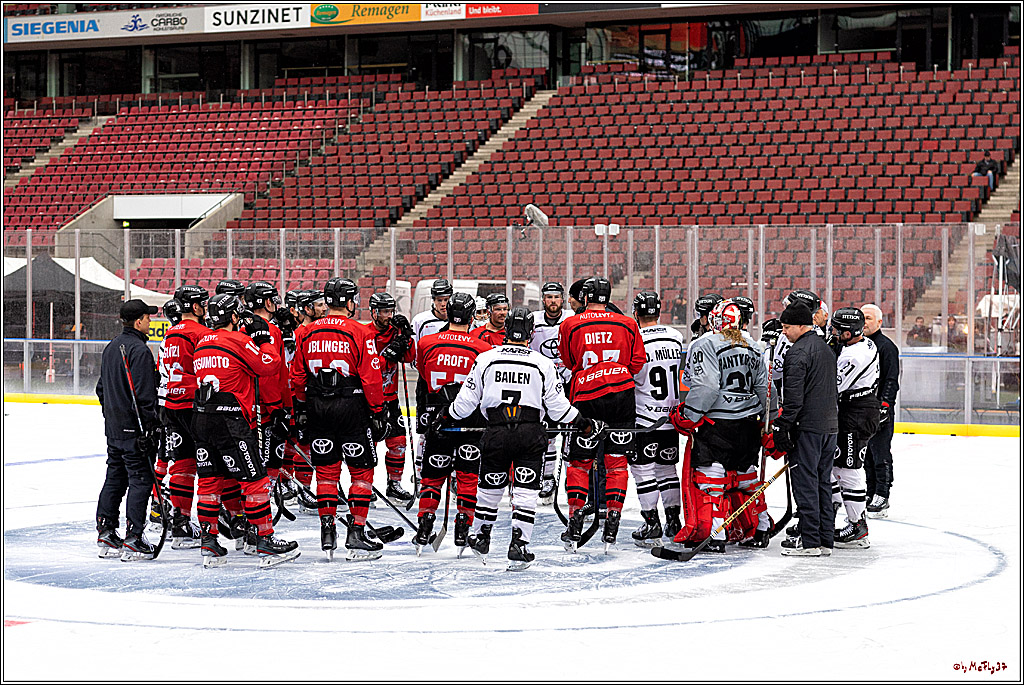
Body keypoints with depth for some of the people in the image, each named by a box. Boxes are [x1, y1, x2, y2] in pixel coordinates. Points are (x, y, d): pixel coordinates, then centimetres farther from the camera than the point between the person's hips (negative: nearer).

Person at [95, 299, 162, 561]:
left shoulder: (111, 348, 13)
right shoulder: (139, 350, -16)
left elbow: (102, 389, 21)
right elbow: (144, 394, -20)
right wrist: (152, 426, -18)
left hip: (113, 427, 9)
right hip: (134, 427, -9)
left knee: (115, 477, 14)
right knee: (141, 479, -5)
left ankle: (106, 535, 17)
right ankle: (133, 539, -7)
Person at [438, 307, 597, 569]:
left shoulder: (485, 359, 2)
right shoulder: (543, 363, 0)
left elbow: (466, 400, 6)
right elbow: (557, 405, 1)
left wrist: (445, 417, 23)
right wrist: (583, 423, 14)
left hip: (496, 433, 1)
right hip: (530, 434, -1)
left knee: (490, 488, 17)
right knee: (525, 491, 2)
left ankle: (480, 538, 33)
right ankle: (518, 547, -6)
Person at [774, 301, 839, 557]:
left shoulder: (798, 352, -13)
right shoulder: (826, 349, 17)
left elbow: (793, 396, -18)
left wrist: (783, 426, -15)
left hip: (807, 428, -9)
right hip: (830, 425, 9)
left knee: (805, 482, -5)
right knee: (823, 482, 12)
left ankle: (810, 541, -5)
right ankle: (825, 540, 13)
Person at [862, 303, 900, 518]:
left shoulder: (887, 346, -7)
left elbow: (891, 380, -12)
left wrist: (884, 405, -20)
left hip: (880, 410, -7)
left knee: (880, 455, -4)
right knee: (864, 456, 11)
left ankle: (882, 498, -1)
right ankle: (869, 495, 18)